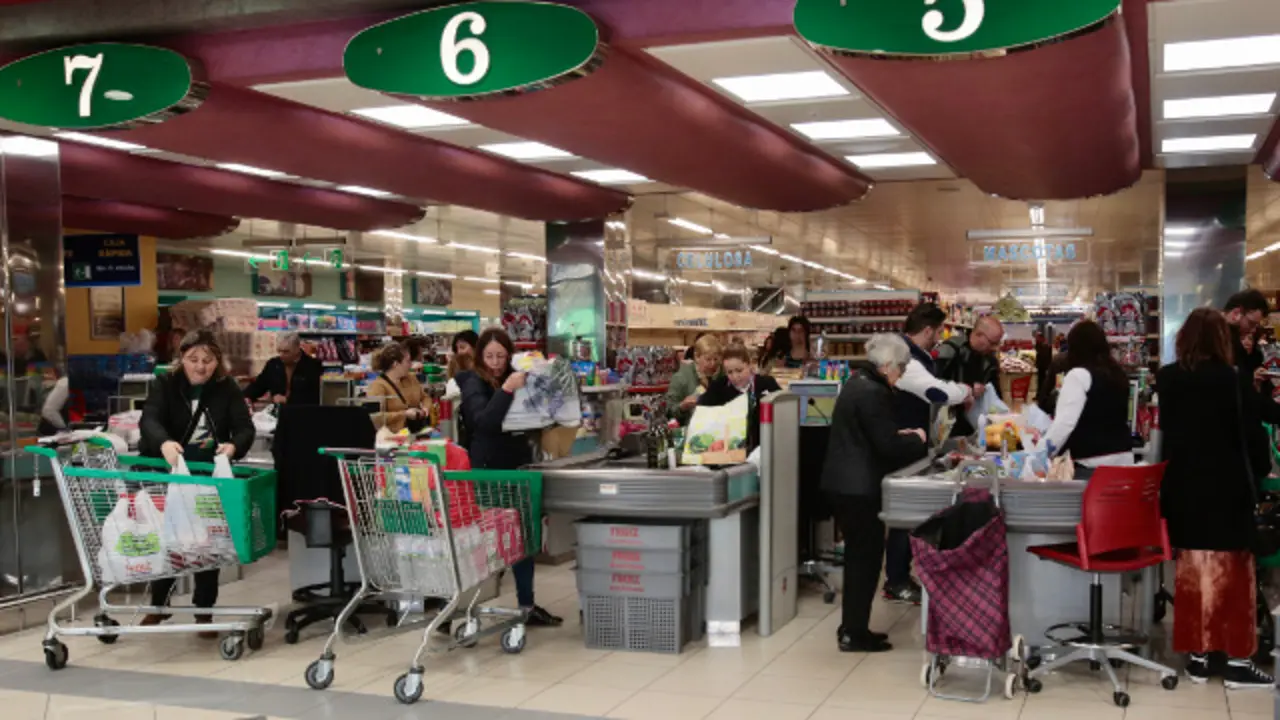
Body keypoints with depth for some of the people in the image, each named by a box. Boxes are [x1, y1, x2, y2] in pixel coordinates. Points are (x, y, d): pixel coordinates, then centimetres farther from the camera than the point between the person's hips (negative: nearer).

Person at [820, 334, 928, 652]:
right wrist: (916, 439, -2)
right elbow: (887, 447, -19)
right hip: (860, 487, -10)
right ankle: (854, 634, 5)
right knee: (866, 557, -1)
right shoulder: (873, 393, -19)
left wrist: (899, 436, 13)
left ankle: (851, 626, 26)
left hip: (843, 482, 10)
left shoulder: (857, 382, 12)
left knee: (858, 555, 18)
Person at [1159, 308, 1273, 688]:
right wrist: (1246, 486, -2)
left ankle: (1198, 656, 14)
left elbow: (1165, 428, 7)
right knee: (1231, 572, 3)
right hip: (1221, 485, -4)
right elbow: (1237, 432, -9)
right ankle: (1237, 661, 6)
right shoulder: (1225, 376, -12)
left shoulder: (1167, 377, 2)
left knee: (1193, 570, 10)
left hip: (1183, 486, 5)